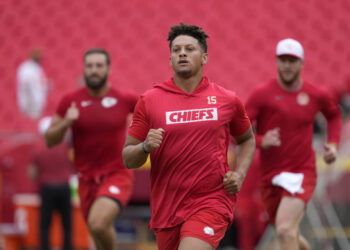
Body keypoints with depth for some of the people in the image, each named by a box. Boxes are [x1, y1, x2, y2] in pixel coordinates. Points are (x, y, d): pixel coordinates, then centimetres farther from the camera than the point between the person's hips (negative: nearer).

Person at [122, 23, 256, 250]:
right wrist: (146, 147, -18)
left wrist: (239, 174, 3)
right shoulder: (149, 101, 2)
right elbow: (128, 159, 4)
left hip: (211, 203, -2)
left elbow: (248, 139, 20)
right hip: (166, 208, 3)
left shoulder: (228, 100, 3)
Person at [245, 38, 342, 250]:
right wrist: (261, 141, -27)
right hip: (271, 176, 2)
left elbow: (334, 114, 26)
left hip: (302, 173, -2)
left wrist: (333, 143, 12)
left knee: (285, 230, -25)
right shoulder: (262, 94, -4)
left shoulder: (317, 95, 3)